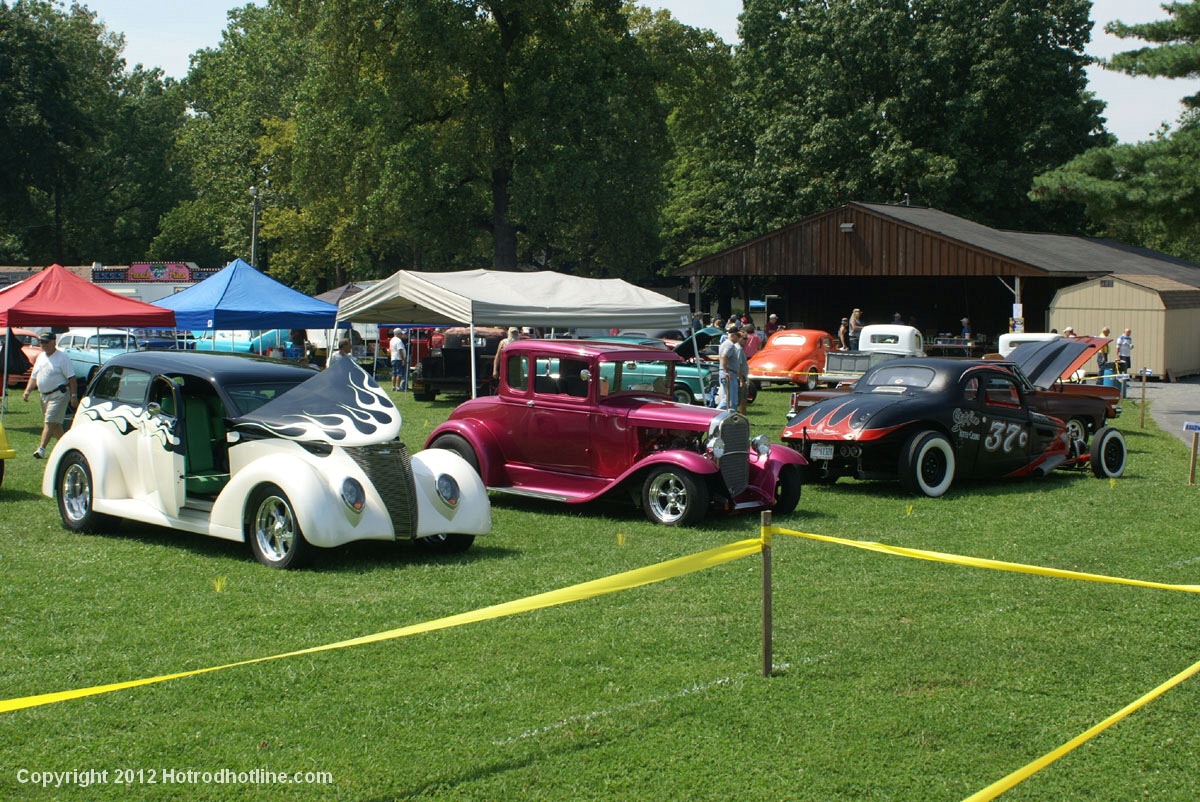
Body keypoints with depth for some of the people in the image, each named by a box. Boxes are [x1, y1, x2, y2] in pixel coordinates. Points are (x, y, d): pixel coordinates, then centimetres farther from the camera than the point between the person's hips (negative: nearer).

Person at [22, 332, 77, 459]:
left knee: (50, 422, -14)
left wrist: (73, 395, -17)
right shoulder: (40, 357, 13)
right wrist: (27, 391, 7)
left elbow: (71, 377, -13)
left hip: (59, 395, -9)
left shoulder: (62, 358, -10)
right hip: (44, 395, 9)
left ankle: (41, 449, -17)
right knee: (55, 423, 14)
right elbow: (34, 376, 19)